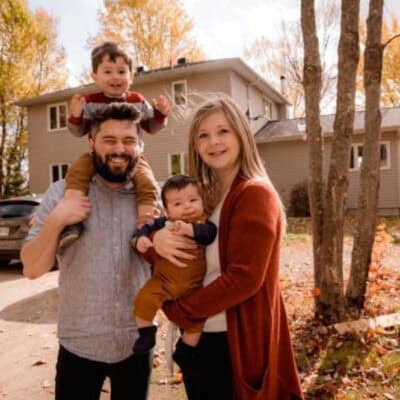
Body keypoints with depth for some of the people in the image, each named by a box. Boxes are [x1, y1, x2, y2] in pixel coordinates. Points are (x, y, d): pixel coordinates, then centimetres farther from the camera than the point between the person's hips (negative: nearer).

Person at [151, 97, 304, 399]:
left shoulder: (255, 194, -16)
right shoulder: (202, 196, 7)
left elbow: (244, 277, -23)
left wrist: (179, 311, -15)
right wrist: (155, 237, -17)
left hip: (235, 343, -7)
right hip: (196, 338, 7)